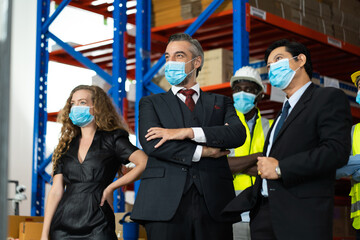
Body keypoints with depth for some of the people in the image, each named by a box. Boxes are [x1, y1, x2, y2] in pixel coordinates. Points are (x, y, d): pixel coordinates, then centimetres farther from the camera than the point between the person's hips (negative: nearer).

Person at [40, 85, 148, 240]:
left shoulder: (112, 139, 2)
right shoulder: (66, 146, 14)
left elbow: (145, 163, -12)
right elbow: (56, 192, 9)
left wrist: (111, 187, -8)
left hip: (97, 224, -3)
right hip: (64, 223, 4)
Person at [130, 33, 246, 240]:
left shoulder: (221, 103, 18)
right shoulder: (151, 103, 15)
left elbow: (238, 134, -2)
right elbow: (151, 144, -3)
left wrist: (187, 132, -10)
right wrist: (202, 152, -5)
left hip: (213, 203, 1)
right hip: (166, 205, -1)